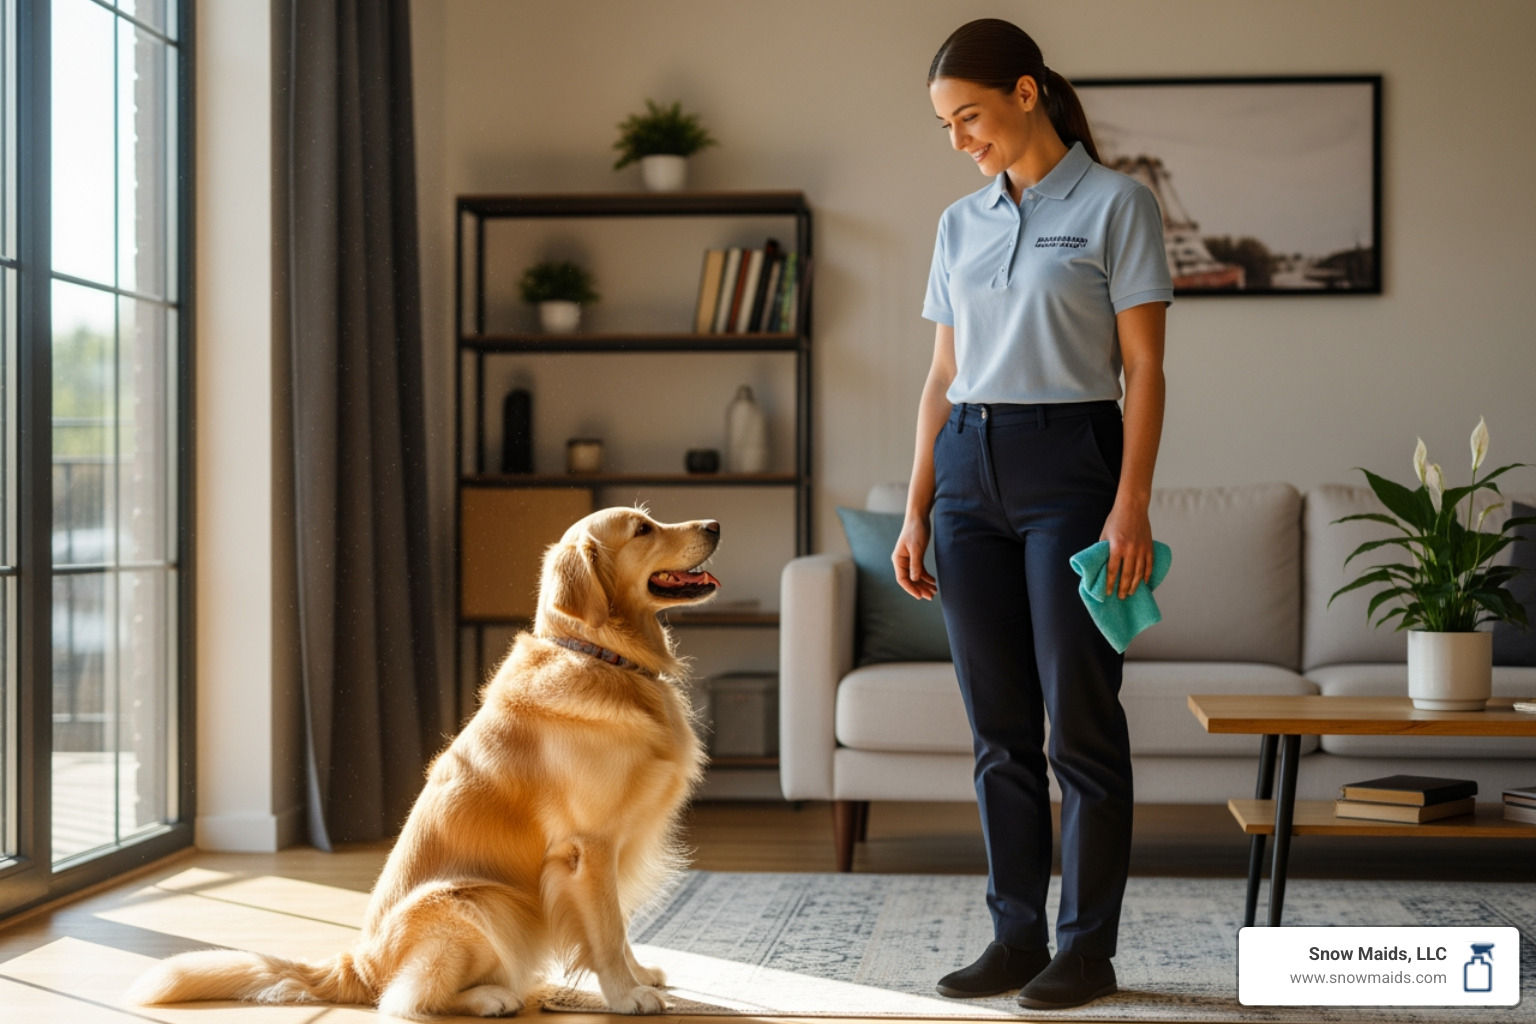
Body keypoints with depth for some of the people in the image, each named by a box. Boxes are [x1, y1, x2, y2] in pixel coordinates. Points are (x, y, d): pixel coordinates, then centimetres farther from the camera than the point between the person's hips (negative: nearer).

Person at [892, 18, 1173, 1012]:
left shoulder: (1116, 204, -3)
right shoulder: (960, 224, 14)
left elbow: (1144, 368, -7)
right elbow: (943, 379, 15)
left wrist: (1132, 503, -15)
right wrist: (916, 511, 10)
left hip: (1070, 465, -6)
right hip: (970, 472, 6)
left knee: (1081, 720, -2)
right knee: (1000, 727, 8)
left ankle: (1088, 947, 7)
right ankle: (1018, 935, 16)